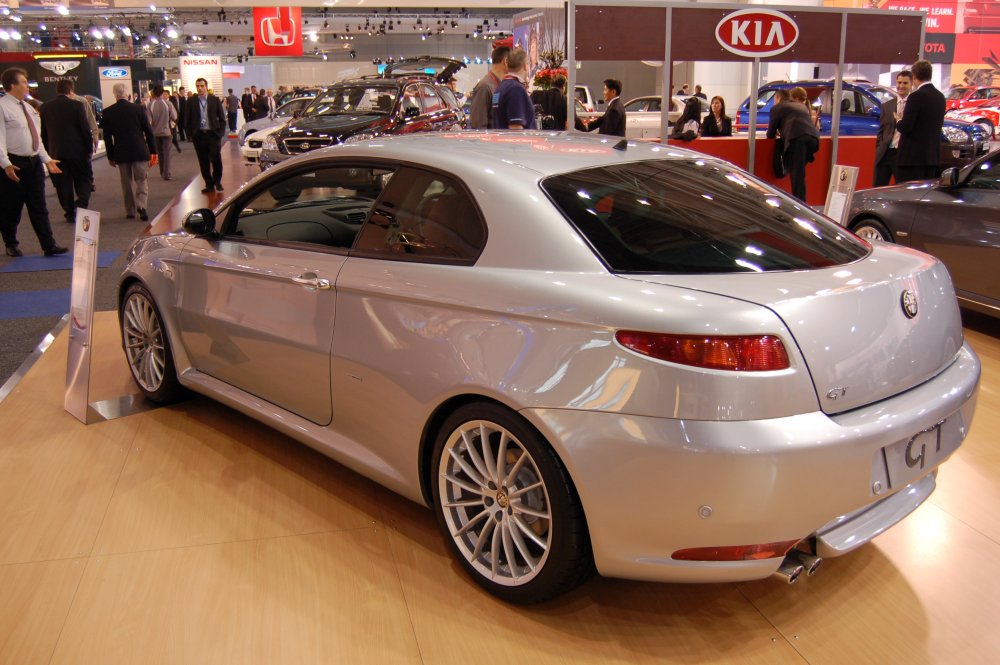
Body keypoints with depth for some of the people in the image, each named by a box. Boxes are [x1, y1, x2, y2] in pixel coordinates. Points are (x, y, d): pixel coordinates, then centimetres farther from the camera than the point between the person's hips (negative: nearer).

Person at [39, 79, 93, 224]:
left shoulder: (45, 107, 3)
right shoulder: (76, 105, -9)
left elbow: (43, 132, 8)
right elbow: (85, 129, -9)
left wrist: (48, 151, 16)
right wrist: (90, 147, 2)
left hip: (56, 152, 3)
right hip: (77, 151, -3)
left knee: (63, 184, 8)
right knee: (83, 179, 7)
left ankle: (70, 213, 9)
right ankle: (81, 205, -16)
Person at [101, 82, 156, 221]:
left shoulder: (108, 112, -1)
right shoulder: (138, 109, -4)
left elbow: (107, 136, 1)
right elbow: (148, 131, -2)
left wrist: (110, 156, 9)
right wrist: (153, 151, 5)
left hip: (121, 153, 1)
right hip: (140, 151, -1)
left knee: (127, 183, 12)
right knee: (142, 180, 5)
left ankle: (130, 211, 17)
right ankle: (141, 205, -17)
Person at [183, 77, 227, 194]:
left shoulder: (215, 100, 4)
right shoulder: (191, 101, 4)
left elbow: (222, 118, 5)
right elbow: (187, 120, 7)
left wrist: (221, 132, -3)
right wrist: (191, 134, 1)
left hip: (213, 134, -1)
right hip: (199, 135, 1)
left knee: (216, 159, -6)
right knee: (203, 162, 3)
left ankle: (217, 181, 13)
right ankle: (209, 184, 11)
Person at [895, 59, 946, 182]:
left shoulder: (916, 96, -14)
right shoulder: (940, 96, 11)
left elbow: (905, 128, -18)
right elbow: (939, 124, 19)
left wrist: (899, 120, 5)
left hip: (913, 156, -8)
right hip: (932, 155, 8)